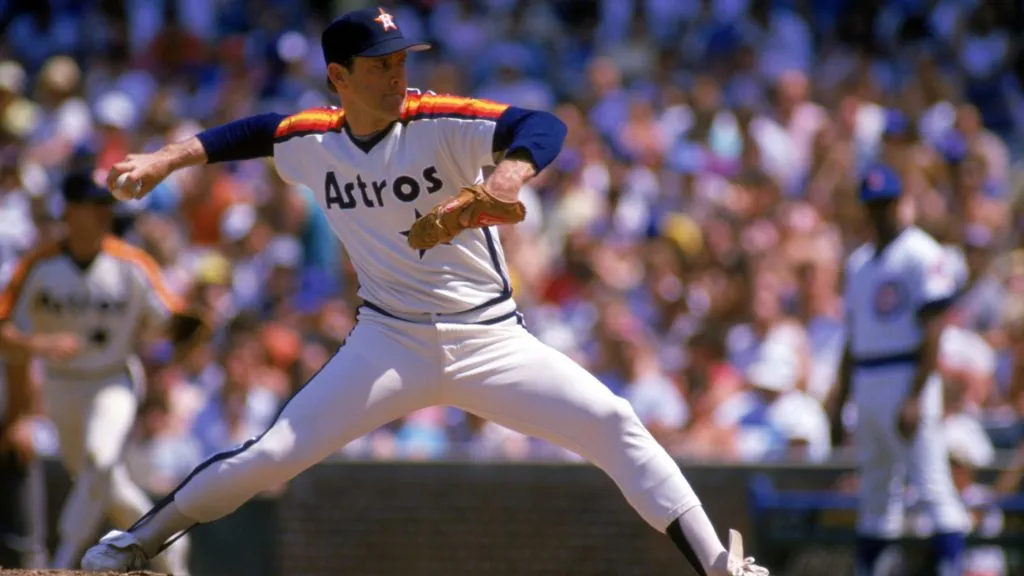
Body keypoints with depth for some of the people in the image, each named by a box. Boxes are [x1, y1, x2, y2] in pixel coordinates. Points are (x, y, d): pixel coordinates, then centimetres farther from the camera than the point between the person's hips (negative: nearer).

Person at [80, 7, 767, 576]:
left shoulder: (440, 123, -14)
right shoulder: (312, 141, -1)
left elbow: (544, 127, -30)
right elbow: (252, 133, 21)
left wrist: (499, 186, -50)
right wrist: (166, 160, 11)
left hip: (491, 340, -2)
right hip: (389, 342, 2)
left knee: (613, 423, -17)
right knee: (273, 455, -7)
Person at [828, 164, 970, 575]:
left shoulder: (923, 255, -7)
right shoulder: (858, 263, 18)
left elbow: (932, 333, -13)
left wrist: (915, 399, -21)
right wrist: (839, 403, 18)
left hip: (909, 381, -8)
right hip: (867, 387, 8)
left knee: (933, 487, -12)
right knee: (875, 495, 11)